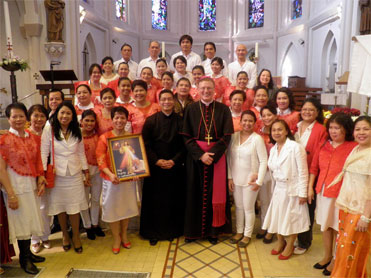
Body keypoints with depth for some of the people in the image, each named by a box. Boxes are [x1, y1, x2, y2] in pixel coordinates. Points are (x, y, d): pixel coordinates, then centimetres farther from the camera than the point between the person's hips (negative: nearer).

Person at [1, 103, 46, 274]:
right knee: (21, 221, 5)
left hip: (31, 185, 5)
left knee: (29, 219, 15)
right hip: (16, 185, -5)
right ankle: (24, 258, 24)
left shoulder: (33, 138, 5)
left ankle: (28, 252, 33)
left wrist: (41, 180, -3)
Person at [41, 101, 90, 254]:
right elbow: (44, 153, -7)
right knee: (60, 207, 10)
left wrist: (86, 172, 8)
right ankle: (65, 235, 31)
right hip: (57, 175, -2)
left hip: (75, 174, 2)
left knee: (75, 207, 7)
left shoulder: (77, 132, 5)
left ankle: (76, 237, 24)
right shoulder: (49, 130, -6)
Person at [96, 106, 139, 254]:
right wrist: (110, 174, -23)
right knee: (112, 208, 7)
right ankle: (116, 238, 26)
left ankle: (124, 234, 35)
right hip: (111, 179, -2)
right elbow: (100, 160, -10)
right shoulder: (104, 137, -6)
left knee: (126, 206, 14)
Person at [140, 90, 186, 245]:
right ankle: (153, 232, 22)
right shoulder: (151, 120, 0)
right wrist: (157, 161, -13)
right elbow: (146, 144, -3)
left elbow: (184, 145, 0)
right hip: (155, 167, -1)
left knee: (174, 200, 8)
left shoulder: (180, 121, 2)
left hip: (175, 167, 1)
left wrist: (174, 160, -12)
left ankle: (172, 231, 26)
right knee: (155, 200, 6)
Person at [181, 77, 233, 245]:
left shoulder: (223, 110, 1)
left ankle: (213, 230, 22)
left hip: (217, 157, 0)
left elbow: (227, 136, -5)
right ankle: (193, 230, 21)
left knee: (215, 193, 6)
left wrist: (212, 154, -16)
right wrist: (200, 155, -14)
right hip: (195, 157, 0)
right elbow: (186, 136, -3)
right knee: (194, 193, 7)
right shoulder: (191, 109, 2)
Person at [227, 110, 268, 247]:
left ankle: (247, 234, 27)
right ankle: (239, 231, 34)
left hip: (250, 180, -4)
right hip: (236, 179, 4)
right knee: (238, 206, 17)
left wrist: (259, 181, -12)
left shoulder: (257, 139, -12)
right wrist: (229, 177, 1)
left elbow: (263, 161, -11)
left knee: (248, 208, 9)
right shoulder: (234, 136, -1)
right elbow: (229, 157, 3)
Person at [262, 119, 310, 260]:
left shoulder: (296, 147, -18)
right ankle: (280, 242, 36)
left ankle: (289, 246, 29)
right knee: (278, 216, 14)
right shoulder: (273, 149, 4)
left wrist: (302, 193, -16)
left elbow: (303, 172, -17)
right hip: (278, 188, 6)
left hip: (292, 189, -6)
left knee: (292, 217, 9)